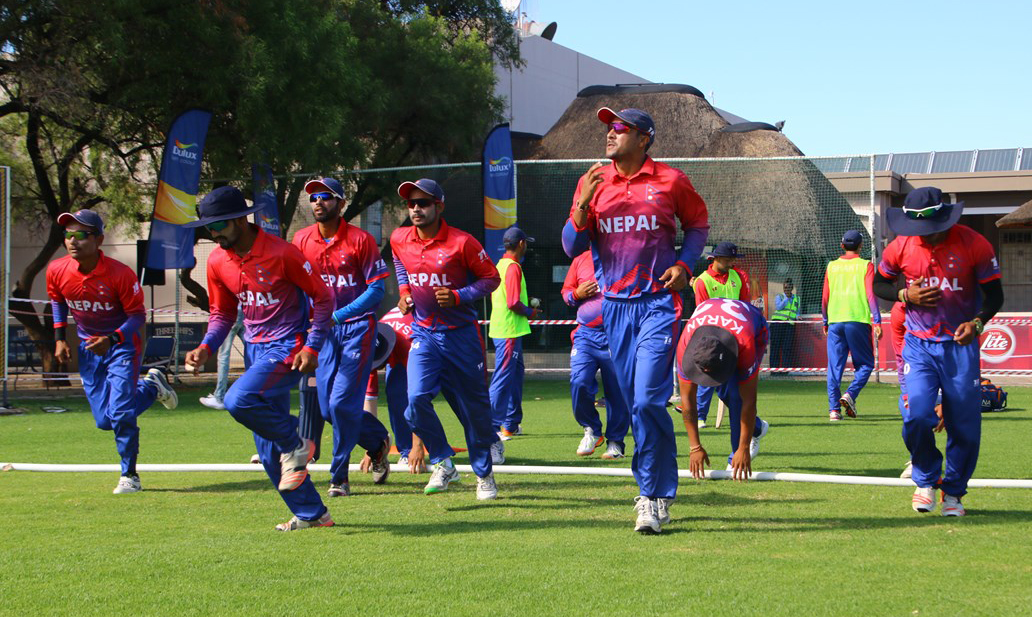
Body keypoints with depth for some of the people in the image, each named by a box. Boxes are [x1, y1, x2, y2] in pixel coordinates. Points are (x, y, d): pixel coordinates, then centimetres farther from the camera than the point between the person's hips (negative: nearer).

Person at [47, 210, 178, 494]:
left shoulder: (120, 274, -26)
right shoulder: (56, 271, -12)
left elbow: (138, 315, -16)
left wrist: (112, 339, -31)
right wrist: (60, 338, 3)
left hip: (122, 344, -5)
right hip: (88, 348, 5)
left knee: (120, 412, -17)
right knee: (104, 420, 6)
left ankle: (129, 476, 4)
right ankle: (151, 387, 33)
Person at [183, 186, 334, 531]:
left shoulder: (281, 253, -16)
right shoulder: (218, 262, 3)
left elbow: (322, 297, -8)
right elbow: (222, 313, 15)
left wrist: (312, 347, -15)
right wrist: (206, 347, -3)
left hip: (287, 347, -7)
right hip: (254, 347, 7)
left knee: (239, 401, -31)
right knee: (269, 454, 7)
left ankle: (296, 444, -7)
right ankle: (311, 515, 19)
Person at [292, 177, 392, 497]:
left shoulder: (360, 240, -9)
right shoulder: (301, 240, 3)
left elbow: (376, 289, -10)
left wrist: (338, 314, -20)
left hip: (357, 326, -5)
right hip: (323, 329, 5)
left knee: (342, 402, -11)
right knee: (327, 407, 3)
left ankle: (340, 477, 1)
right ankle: (378, 441, 30)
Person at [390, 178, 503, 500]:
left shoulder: (461, 242, -14)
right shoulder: (399, 240, 0)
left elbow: (490, 278, -5)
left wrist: (458, 296, -18)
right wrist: (404, 290, 8)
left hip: (461, 334, -3)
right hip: (423, 334, 3)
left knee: (474, 406, 5)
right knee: (416, 399, -17)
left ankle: (484, 475, 24)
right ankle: (443, 464, 1)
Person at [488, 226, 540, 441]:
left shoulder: (500, 265, 13)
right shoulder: (513, 267, -16)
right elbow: (513, 304, -22)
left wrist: (526, 304, 18)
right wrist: (530, 312, -5)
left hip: (502, 330, 10)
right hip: (509, 332, -10)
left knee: (516, 373, 18)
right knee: (503, 378, -9)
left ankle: (512, 425, 24)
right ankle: (492, 427, -10)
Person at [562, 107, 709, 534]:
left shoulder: (671, 181, -1)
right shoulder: (592, 183, 6)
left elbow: (697, 224, 14)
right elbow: (573, 247, 3)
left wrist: (684, 264, -2)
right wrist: (583, 204, -13)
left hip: (659, 302, -4)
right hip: (615, 304, 4)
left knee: (647, 400, -15)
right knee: (637, 404, 9)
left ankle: (653, 498, -7)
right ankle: (659, 489, 22)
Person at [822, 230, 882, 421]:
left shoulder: (832, 266, 11)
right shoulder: (865, 266, 2)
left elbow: (825, 298, 12)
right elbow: (871, 294, -7)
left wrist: (826, 322, 23)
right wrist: (877, 321, -8)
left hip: (835, 321, 3)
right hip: (858, 320, -3)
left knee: (834, 367, 5)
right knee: (865, 364, 8)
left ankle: (834, 408, -2)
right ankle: (850, 394, -14)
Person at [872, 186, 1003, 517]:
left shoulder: (973, 244, -10)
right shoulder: (901, 247, -4)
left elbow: (994, 294, -3)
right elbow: (879, 284, 12)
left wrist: (977, 322, -23)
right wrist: (905, 296, -10)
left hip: (960, 345, -1)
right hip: (919, 346, 1)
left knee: (965, 424, 0)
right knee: (917, 415, -15)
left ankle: (953, 492, 20)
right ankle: (925, 480, 11)